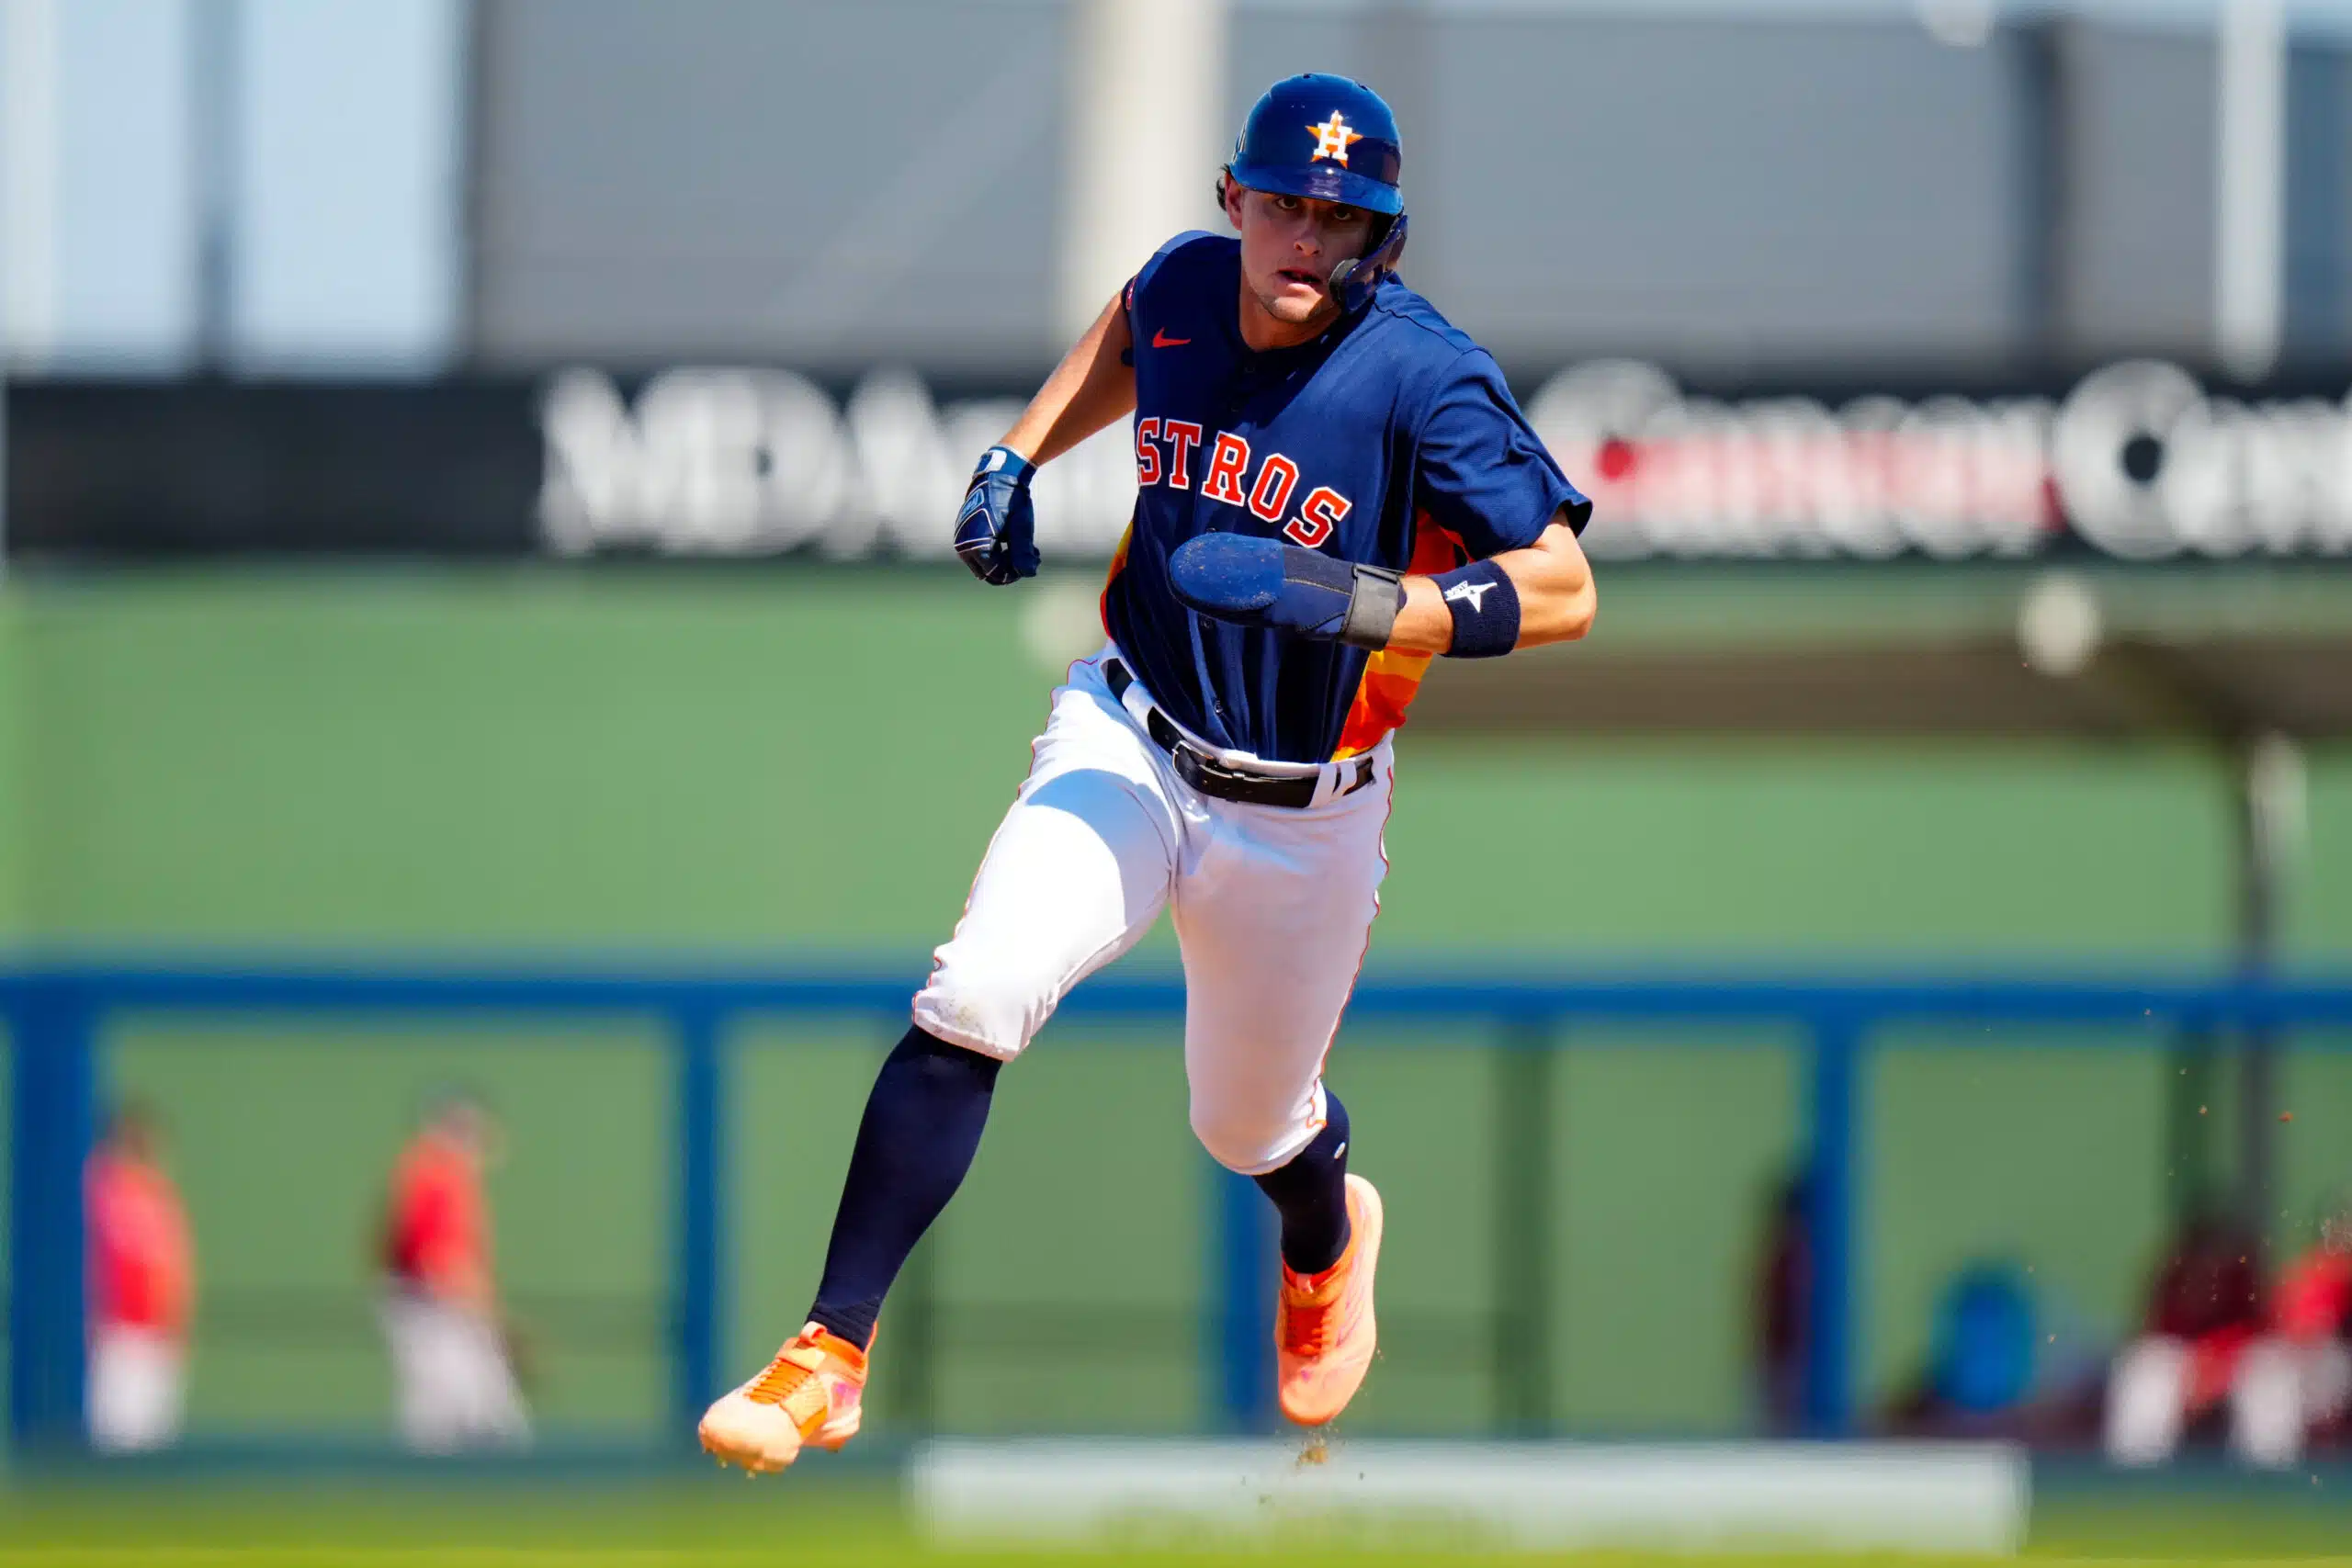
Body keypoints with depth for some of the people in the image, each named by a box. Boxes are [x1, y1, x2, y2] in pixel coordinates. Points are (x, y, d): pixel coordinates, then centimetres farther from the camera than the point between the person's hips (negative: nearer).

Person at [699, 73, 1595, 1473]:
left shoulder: (1427, 381, -22)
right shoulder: (1184, 289, -7)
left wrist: (1346, 598, -39)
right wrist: (1016, 459, 6)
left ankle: (1328, 1234, 57)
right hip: (1131, 748, 2)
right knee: (975, 1000, -24)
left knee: (1250, 1127, 17)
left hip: (1301, 819, -2)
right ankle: (833, 1358, -19)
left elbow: (1561, 592, -28)